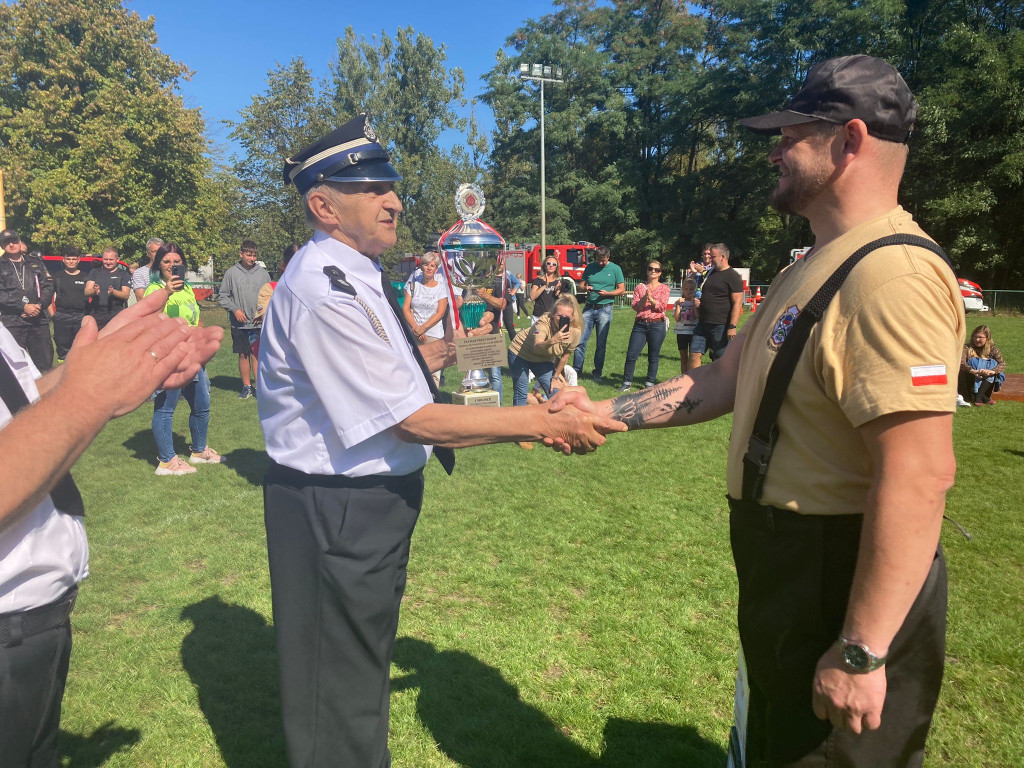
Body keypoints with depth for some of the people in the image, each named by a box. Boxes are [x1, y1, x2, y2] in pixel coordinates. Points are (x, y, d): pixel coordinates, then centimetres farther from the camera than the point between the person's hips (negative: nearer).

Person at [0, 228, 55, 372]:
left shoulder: (36, 263, 16)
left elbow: (48, 286, 8)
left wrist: (40, 305, -8)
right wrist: (24, 307, -14)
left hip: (39, 319, 2)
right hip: (12, 321, -2)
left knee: (45, 361, 5)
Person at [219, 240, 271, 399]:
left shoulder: (263, 273, 6)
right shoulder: (231, 272, 3)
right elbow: (223, 296, 5)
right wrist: (235, 309, -8)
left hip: (258, 322, -1)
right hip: (239, 323, 1)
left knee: (256, 354, -6)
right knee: (243, 355, 7)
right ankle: (247, 387, 16)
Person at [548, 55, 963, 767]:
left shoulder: (892, 274, -25)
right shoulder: (816, 267, 10)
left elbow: (920, 476, -31)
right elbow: (724, 380, 11)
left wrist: (860, 653, -27)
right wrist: (604, 412, 6)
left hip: (851, 592, -10)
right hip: (788, 575, 10)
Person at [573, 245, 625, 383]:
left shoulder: (615, 269, 1)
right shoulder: (590, 267, 8)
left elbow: (622, 290, 1)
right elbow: (581, 284, 13)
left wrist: (607, 293, -16)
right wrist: (585, 287, -11)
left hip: (604, 309, -2)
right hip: (589, 308, 2)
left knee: (601, 344, 4)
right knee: (581, 341, -3)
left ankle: (597, 374, 13)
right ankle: (576, 370, 6)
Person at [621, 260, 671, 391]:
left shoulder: (664, 288, 6)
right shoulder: (640, 287, 10)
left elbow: (663, 306, -5)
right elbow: (634, 306, 1)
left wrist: (651, 299, -18)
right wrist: (644, 298, -15)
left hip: (657, 325, -1)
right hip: (640, 324, 2)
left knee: (653, 357, 4)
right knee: (631, 354, -3)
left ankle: (650, 383, 14)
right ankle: (627, 383, 6)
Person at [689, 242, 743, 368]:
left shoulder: (733, 276, -7)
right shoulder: (710, 274, 17)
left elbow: (737, 303, -13)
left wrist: (732, 327, -19)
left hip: (721, 326, -7)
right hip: (703, 324, 7)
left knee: (719, 360, 1)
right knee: (694, 354, 1)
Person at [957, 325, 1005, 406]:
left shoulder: (992, 349, 1)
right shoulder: (966, 348, -5)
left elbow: (1003, 364, -14)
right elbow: (960, 363, -22)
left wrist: (992, 371, -35)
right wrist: (973, 371, -41)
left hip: (986, 382, 2)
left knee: (993, 363, -20)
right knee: (974, 361, -23)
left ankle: (978, 396, -31)